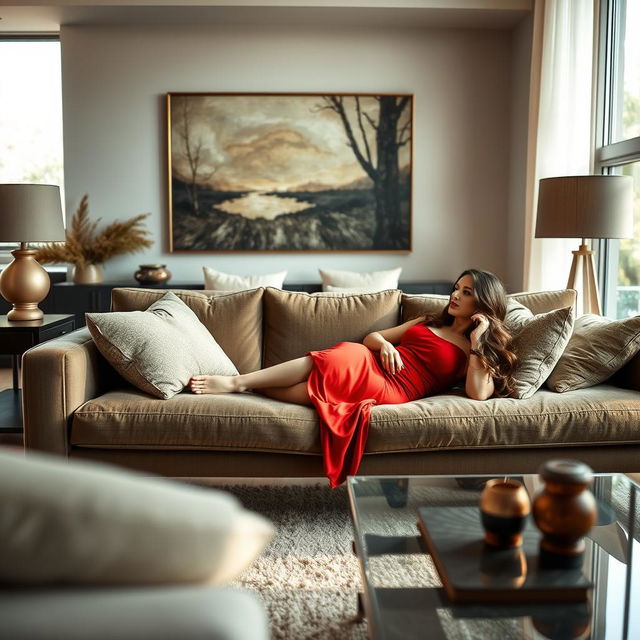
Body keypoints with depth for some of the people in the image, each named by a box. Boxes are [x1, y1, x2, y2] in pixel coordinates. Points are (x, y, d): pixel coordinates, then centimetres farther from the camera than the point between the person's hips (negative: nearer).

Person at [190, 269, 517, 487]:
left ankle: (237, 382, -26)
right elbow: (371, 336, 23)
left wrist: (478, 342, -5)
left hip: (391, 389, -5)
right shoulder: (426, 322, 28)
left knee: (343, 358, -30)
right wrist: (385, 344, 0)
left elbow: (478, 393, -9)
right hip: (370, 365, 5)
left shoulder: (481, 350, 12)